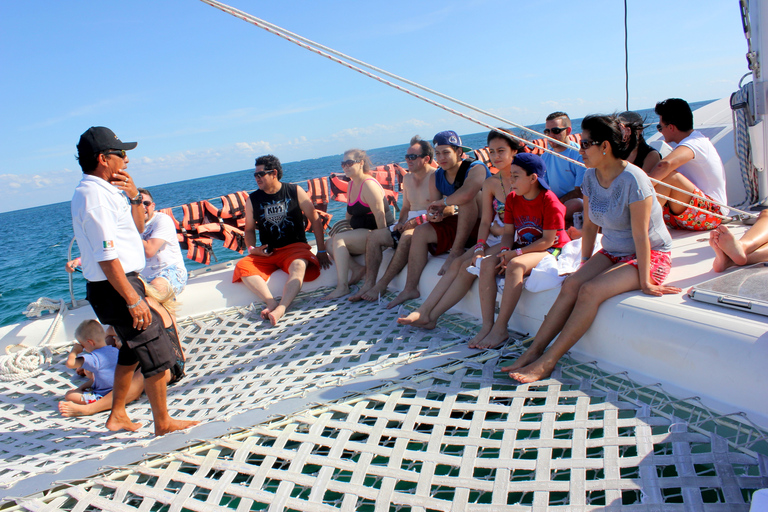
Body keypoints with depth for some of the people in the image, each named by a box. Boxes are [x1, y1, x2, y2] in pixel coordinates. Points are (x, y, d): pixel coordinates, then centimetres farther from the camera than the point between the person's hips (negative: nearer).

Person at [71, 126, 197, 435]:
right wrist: (133, 299, -24)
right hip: (115, 288, -11)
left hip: (120, 284, 11)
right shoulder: (94, 195, -19)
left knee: (133, 349, 23)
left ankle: (117, 416, 37)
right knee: (157, 354, -3)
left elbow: (138, 226, 21)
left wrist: (134, 196, 4)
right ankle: (163, 423, 11)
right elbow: (107, 256, -25)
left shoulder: (105, 191, 12)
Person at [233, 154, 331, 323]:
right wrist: (252, 249, -2)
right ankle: (271, 302, -36)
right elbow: (249, 229, 19)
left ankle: (280, 309, -51)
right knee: (242, 267, -25)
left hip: (295, 246, -3)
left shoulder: (295, 191, 1)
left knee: (299, 266, -38)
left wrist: (321, 251, -3)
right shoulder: (252, 199, 8)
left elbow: (315, 220, 2)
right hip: (267, 252, 3)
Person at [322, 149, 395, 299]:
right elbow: (350, 212, 21)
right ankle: (357, 269, -5)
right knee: (330, 244, -7)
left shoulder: (368, 184, -17)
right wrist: (343, 229, 9)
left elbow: (380, 215, -22)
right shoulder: (351, 184, 12)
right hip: (361, 232, 9)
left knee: (338, 239, -25)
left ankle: (342, 287, -25)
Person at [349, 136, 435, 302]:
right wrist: (401, 223, 4)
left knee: (407, 236, -37)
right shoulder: (407, 178, 17)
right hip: (410, 224, 8)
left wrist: (419, 220, -22)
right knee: (374, 236, -7)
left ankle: (381, 286, -29)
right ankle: (369, 284, -15)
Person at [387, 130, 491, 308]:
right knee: (421, 232, -9)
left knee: (466, 196, -30)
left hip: (482, 226, -7)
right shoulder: (436, 178, 5)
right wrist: (433, 215, -20)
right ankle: (410, 288, -9)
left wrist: (442, 203, -22)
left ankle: (457, 251, -24)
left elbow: (467, 193, -40)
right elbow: (434, 207, 5)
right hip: (455, 227, 7)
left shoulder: (476, 168, -18)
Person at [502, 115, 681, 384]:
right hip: (612, 253, 7)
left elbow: (640, 235, -22)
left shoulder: (633, 180, -23)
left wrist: (645, 282, -18)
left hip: (650, 256, -7)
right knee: (571, 285, -18)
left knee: (591, 291, -27)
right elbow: (590, 225, 9)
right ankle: (533, 351, -19)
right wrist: (585, 264, 10)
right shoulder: (591, 176, 0)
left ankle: (546, 362, -24)